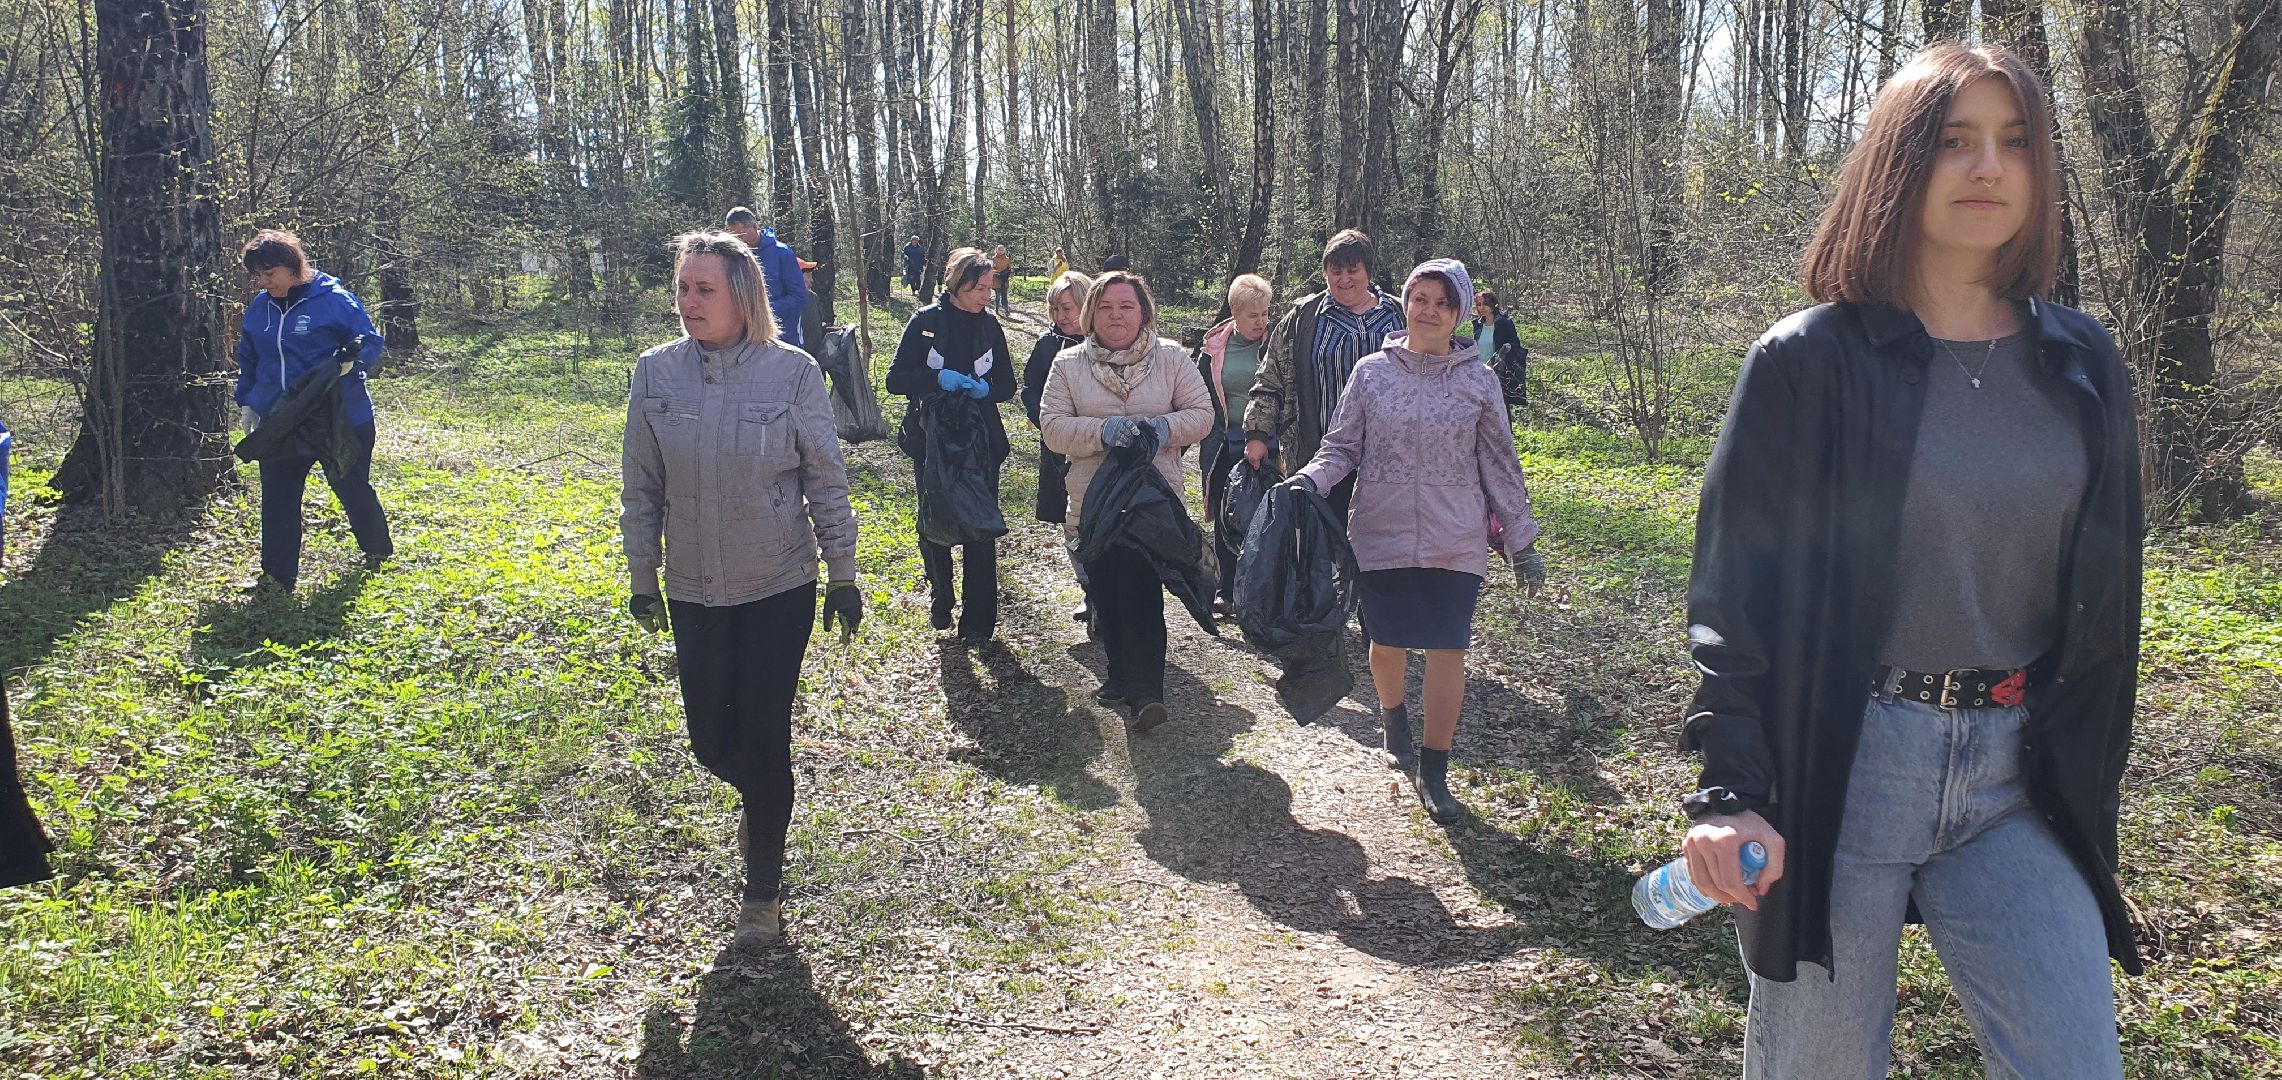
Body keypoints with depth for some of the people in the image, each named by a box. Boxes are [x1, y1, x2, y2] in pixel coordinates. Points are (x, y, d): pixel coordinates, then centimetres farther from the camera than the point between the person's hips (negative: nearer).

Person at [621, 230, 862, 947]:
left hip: (780, 587, -3)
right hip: (693, 591, 3)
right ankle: (759, 798, 46)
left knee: (764, 737, 1)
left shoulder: (792, 371, -11)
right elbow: (642, 487, 4)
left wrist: (843, 575, -1)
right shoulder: (656, 373, -5)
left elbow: (827, 482, -4)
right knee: (711, 741, 9)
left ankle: (763, 890, 21)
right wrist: (642, 578, 8)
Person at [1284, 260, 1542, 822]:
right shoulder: (1373, 371, 1)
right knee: (1387, 644, 10)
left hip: (1455, 543, 0)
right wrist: (1308, 479, -16)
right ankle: (1393, 719, 42)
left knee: (1448, 652, -2)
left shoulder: (1478, 380, 2)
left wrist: (1522, 542, 8)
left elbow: (1500, 466, 7)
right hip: (1382, 536, 0)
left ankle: (1434, 771, 11)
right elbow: (1341, 448, 5)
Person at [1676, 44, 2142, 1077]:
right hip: (1839, 765, -4)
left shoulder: (2081, 366, 7)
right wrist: (1729, 790, -16)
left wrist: (2085, 786, 14)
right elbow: (1733, 590, -8)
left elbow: (2104, 597, 14)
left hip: (2019, 782, 4)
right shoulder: (1808, 362, -6)